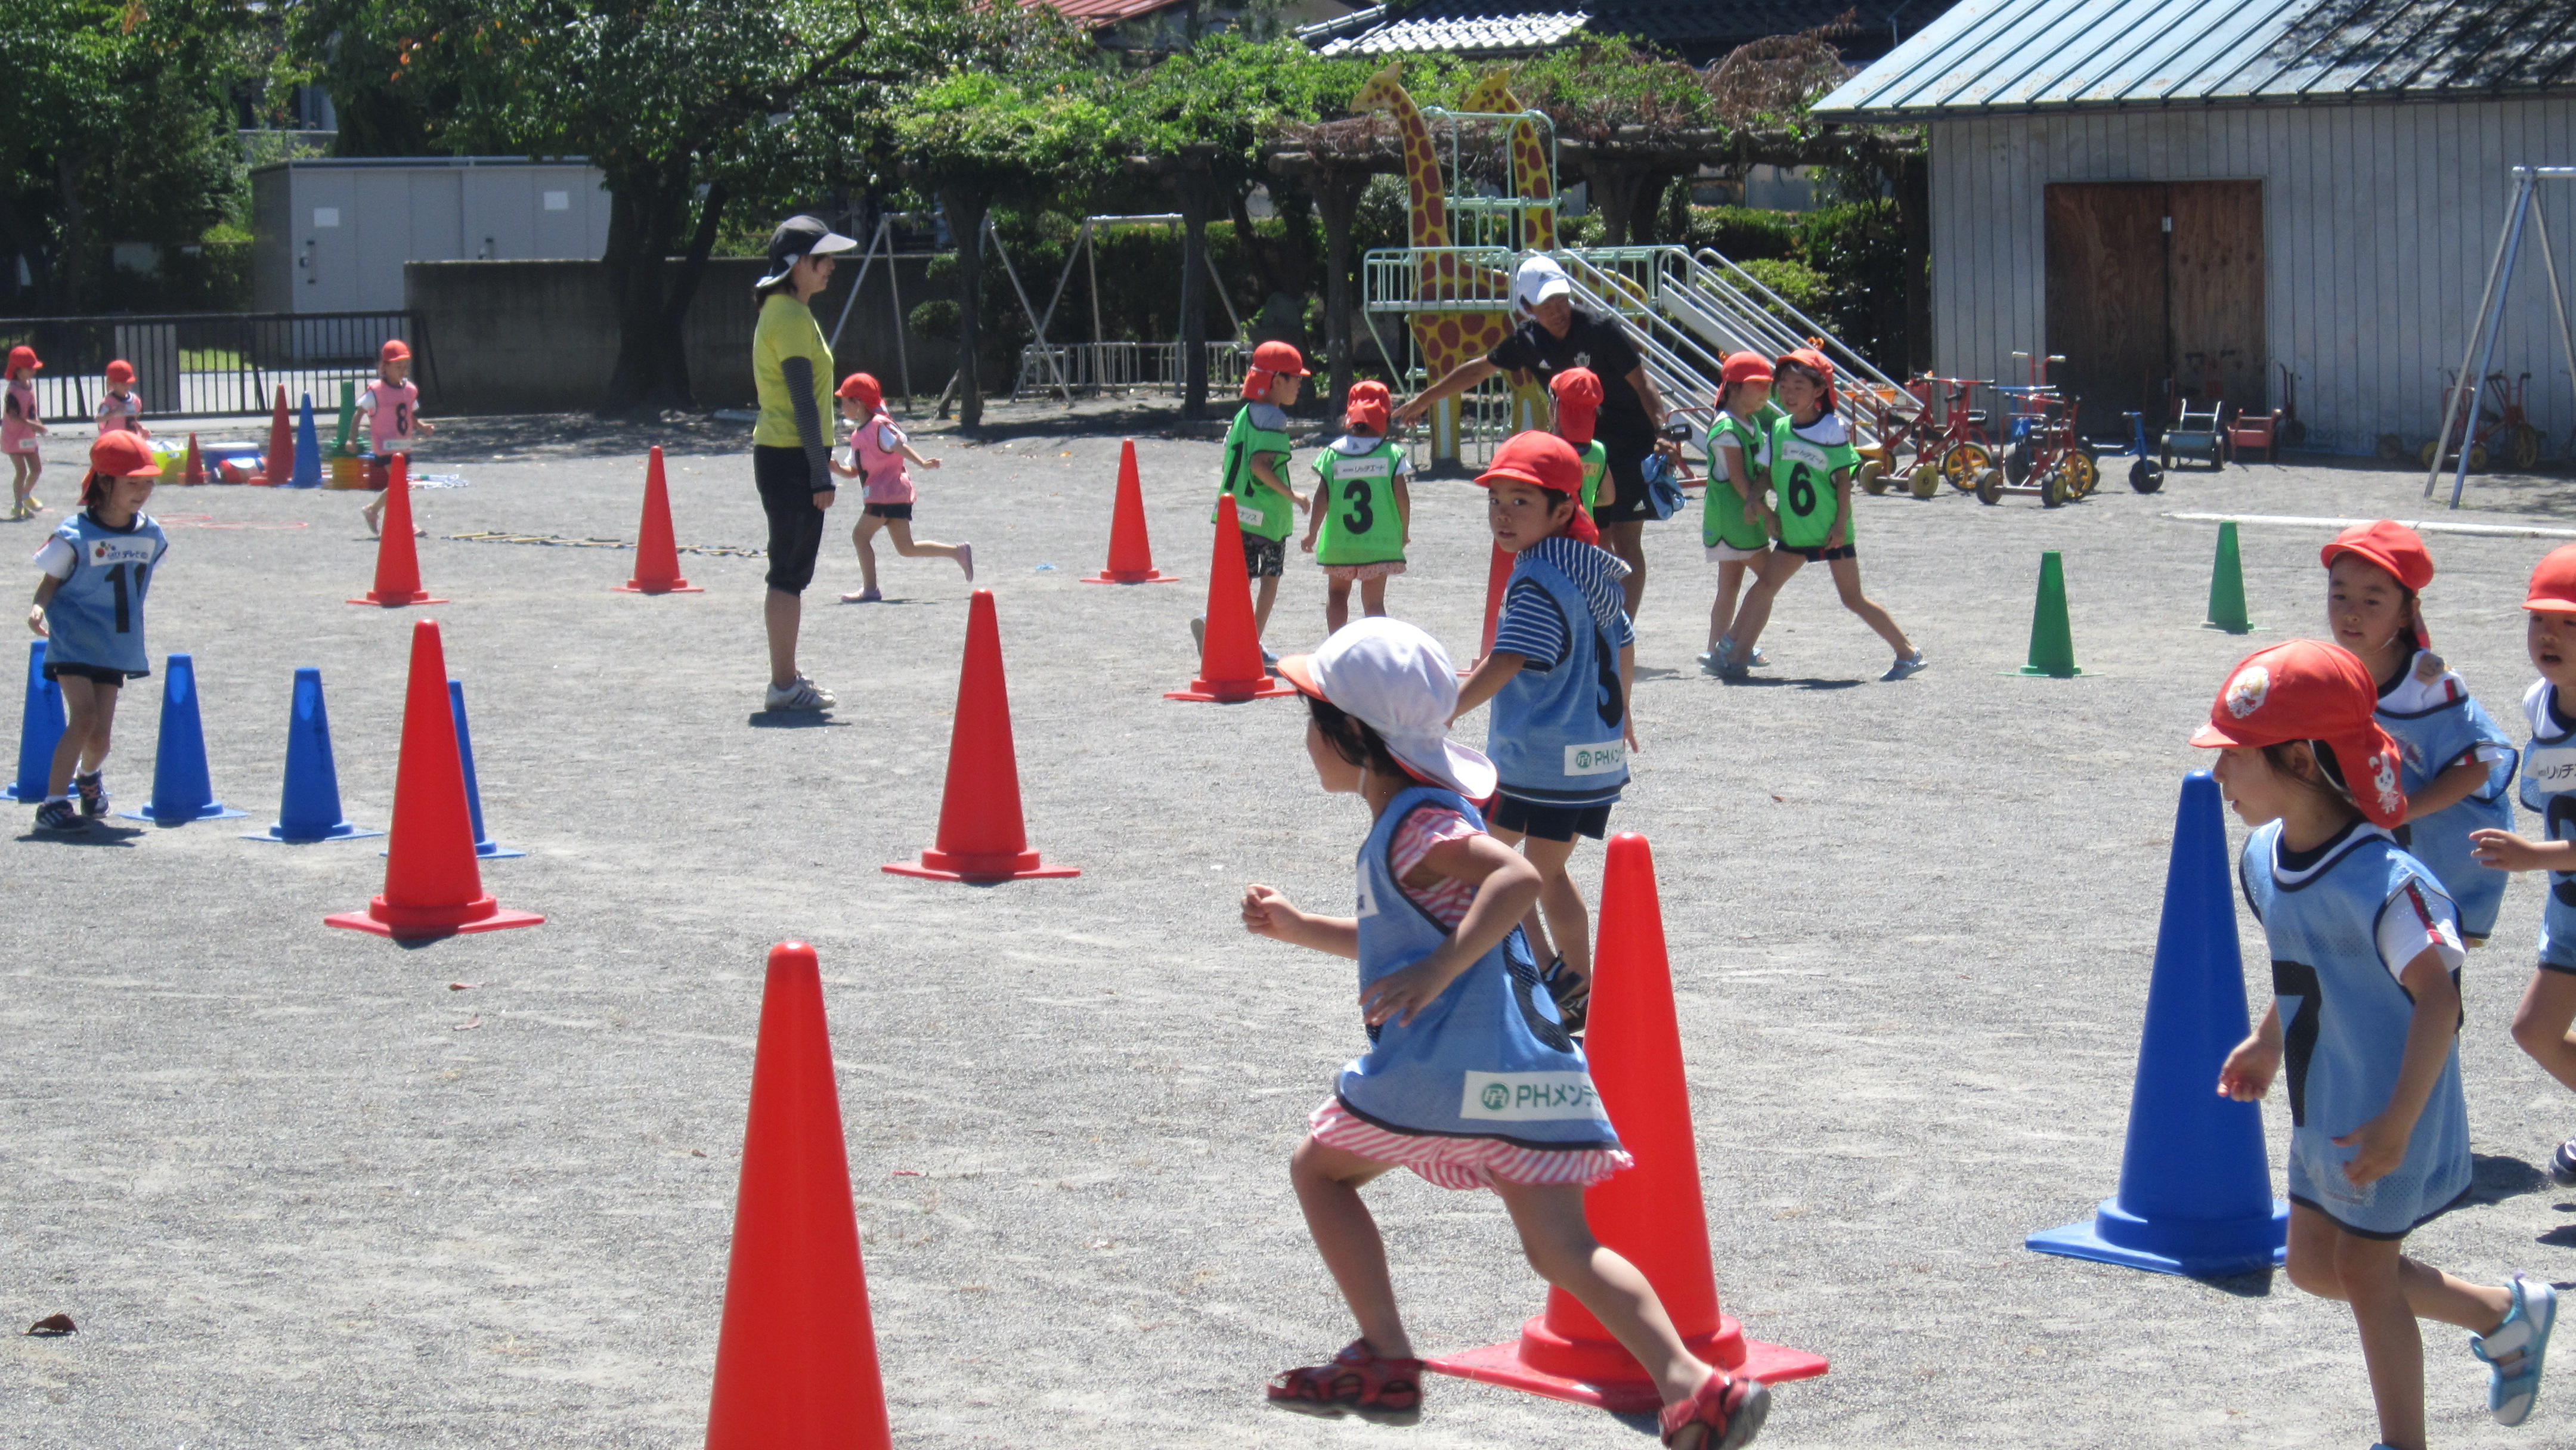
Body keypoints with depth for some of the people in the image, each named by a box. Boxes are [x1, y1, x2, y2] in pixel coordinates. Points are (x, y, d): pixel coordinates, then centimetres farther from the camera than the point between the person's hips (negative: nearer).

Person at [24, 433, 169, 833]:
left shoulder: (151, 535, 3)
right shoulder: (75, 536, -13)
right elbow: (51, 581, -7)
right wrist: (39, 606, -28)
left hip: (116, 647, 5)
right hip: (73, 640, -5)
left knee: (100, 734, 4)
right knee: (85, 716, -20)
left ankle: (89, 775, 39)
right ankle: (53, 803, -14)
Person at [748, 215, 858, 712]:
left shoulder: (781, 311, 16)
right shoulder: (792, 318, -15)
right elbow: (804, 402, -19)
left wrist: (819, 466, 21)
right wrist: (821, 474, -20)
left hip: (778, 454, 10)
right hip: (792, 459, -10)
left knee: (790, 572, 14)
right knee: (790, 573, -6)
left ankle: (786, 679, 21)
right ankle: (785, 685, -3)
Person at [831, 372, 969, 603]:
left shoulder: (880, 426, -10)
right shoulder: (858, 435, 18)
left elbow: (900, 446, -24)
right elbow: (853, 471, 20)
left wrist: (923, 463, -39)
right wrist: (837, 469, 0)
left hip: (888, 492, -9)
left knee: (860, 535, -11)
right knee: (907, 548, 10)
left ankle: (870, 589, -10)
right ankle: (959, 552, 14)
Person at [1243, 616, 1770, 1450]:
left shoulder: (1415, 828, -8)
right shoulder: (1420, 818, 22)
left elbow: (1517, 878, -26)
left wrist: (1435, 974, -27)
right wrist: (1301, 930, 36)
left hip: (1437, 1064, -8)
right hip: (1525, 1062, 8)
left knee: (1318, 1168, 15)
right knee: (1561, 1247, -1)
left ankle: (1386, 1361, 11)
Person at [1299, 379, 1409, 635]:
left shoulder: (1333, 452, -1)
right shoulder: (1391, 453, -4)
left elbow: (1322, 497, -2)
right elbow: (1402, 496, -5)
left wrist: (1312, 533, 10)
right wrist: (1404, 532, 10)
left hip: (1338, 543, 1)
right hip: (1380, 543, -1)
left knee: (1337, 594, 20)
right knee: (1374, 602, 2)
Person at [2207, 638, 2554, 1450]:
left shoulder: (2382, 882, -28)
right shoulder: (2264, 857, -1)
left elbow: (2438, 995, -29)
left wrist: (2397, 1124, -32)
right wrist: (2268, 1042, 24)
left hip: (2390, 1116, -9)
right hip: (2323, 1108, 9)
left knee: (2364, 1271, 2)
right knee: (2314, 1264, 16)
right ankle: (2505, 1314, 32)